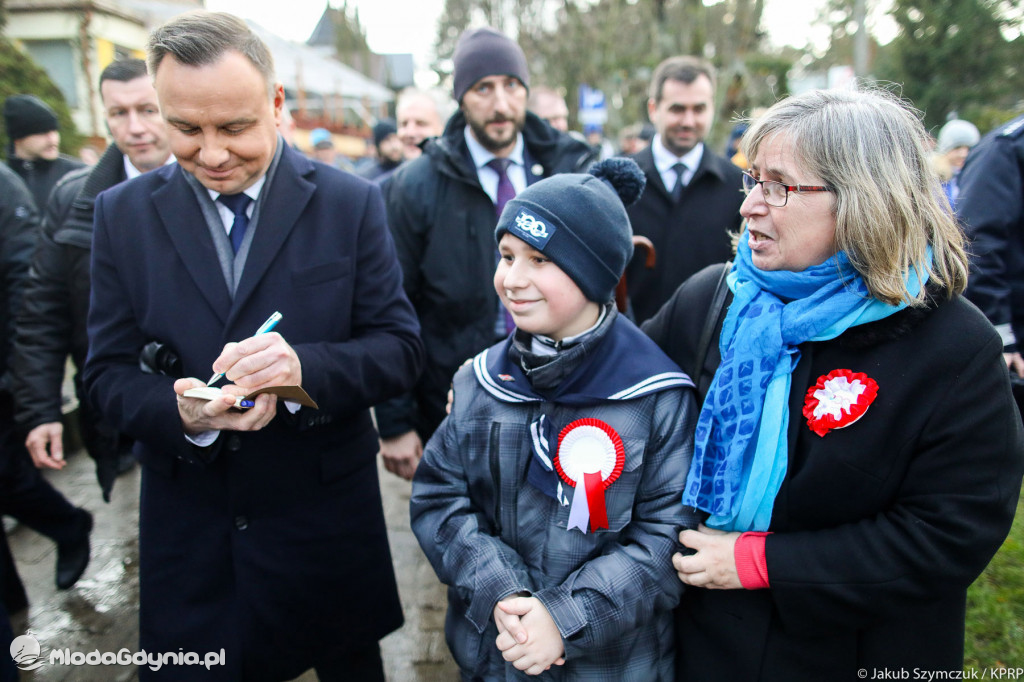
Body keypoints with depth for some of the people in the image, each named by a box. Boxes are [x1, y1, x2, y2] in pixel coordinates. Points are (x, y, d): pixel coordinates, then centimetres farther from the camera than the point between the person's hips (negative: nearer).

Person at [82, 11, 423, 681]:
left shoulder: (351, 203, -7)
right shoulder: (123, 212, -1)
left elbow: (401, 348, -8)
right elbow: (109, 371, 0)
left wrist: (304, 367, -28)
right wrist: (181, 412, -22)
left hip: (327, 520, -1)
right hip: (186, 523, 2)